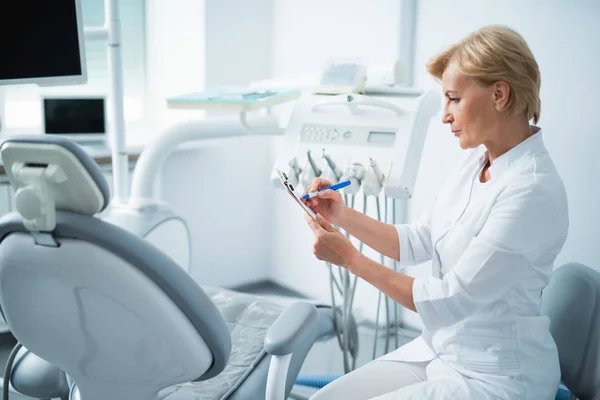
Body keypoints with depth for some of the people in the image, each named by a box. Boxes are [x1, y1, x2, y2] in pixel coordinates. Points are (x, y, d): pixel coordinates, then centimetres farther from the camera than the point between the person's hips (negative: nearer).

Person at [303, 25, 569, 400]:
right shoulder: (476, 159, 1)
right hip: (440, 350, 7)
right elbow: (418, 242, 9)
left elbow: (449, 300, -22)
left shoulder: (534, 191, -25)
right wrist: (343, 216, -3)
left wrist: (349, 257, -16)